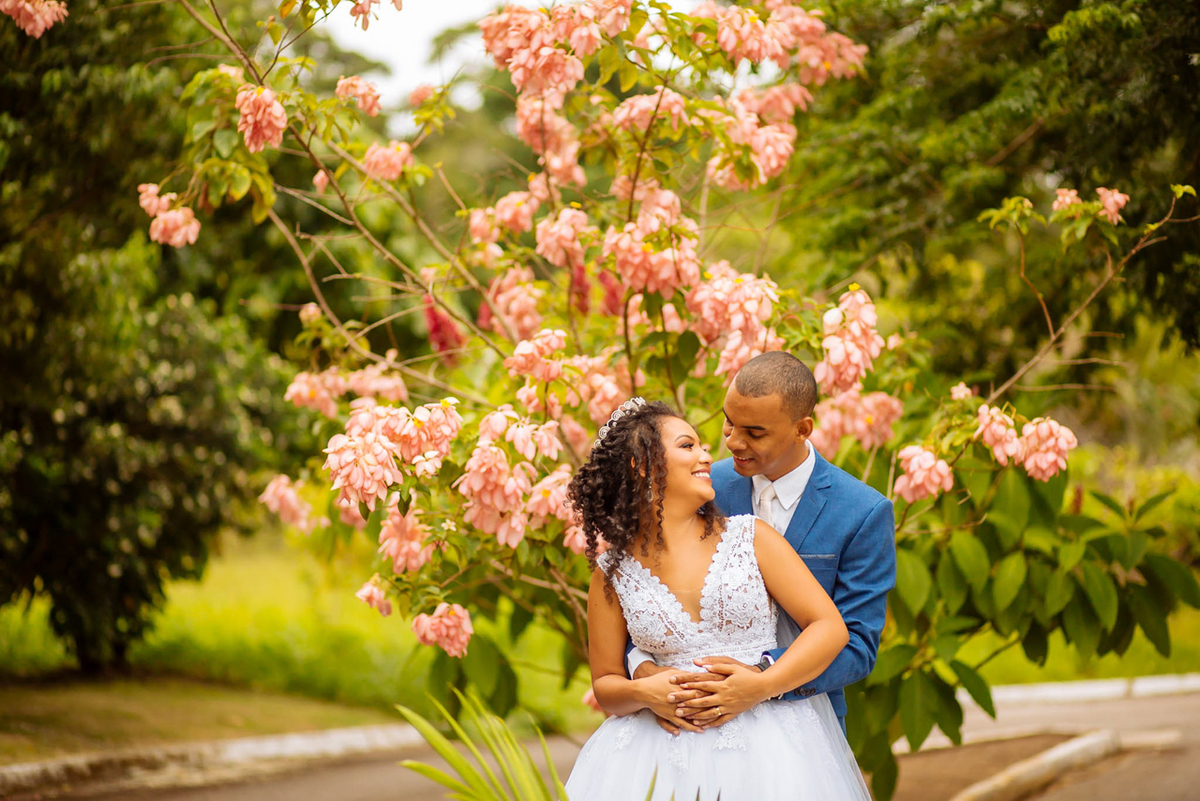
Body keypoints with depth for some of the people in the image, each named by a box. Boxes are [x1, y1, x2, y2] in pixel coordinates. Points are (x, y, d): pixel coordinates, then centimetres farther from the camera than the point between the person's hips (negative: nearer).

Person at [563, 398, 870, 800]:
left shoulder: (749, 537, 4)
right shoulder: (613, 572, 6)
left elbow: (831, 627, 0)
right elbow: (605, 684, 12)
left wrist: (760, 685, -13)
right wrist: (642, 692, -11)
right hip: (664, 750, 0)